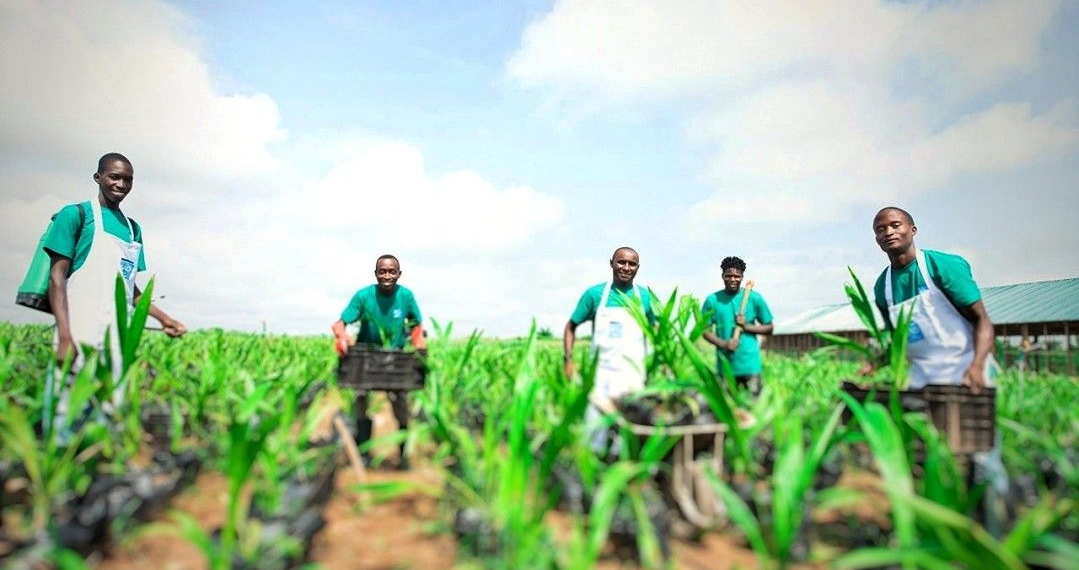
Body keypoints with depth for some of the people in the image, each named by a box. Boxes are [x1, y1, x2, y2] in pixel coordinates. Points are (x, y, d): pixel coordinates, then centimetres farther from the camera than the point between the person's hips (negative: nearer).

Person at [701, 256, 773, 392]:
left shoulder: (754, 298, 3)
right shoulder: (712, 300, 3)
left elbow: (769, 328, 8)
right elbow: (705, 330, 4)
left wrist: (747, 326, -10)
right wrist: (723, 344, -13)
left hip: (750, 364, -1)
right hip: (724, 365, 1)